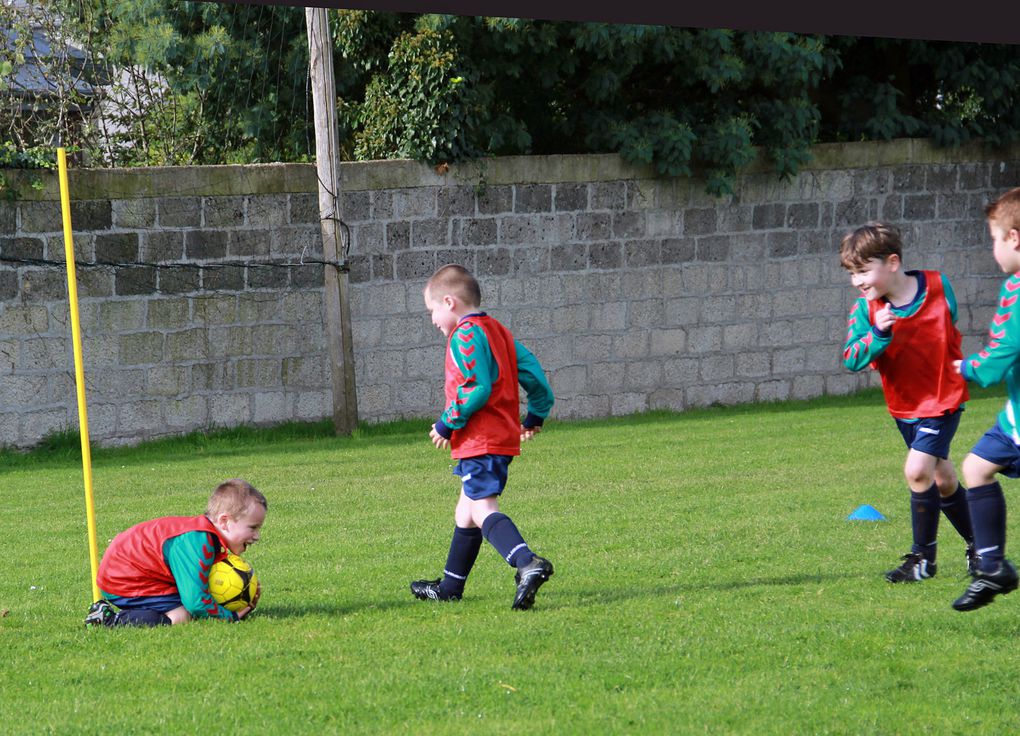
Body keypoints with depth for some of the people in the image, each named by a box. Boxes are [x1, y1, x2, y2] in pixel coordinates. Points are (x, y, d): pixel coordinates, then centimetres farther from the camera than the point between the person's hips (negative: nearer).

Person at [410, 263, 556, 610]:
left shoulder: (466, 335, -13)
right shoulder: (497, 331, 16)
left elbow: (477, 388, -23)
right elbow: (531, 370, 18)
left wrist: (447, 424, -14)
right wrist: (536, 415, 29)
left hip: (479, 439, -10)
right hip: (503, 435, 10)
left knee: (482, 508, -17)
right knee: (466, 510, 20)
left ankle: (528, 564, -36)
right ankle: (449, 587, 31)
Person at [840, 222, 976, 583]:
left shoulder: (937, 286, -14)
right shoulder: (865, 309, -13)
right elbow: (851, 359, -24)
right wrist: (877, 333, -38)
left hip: (943, 397, -4)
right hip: (903, 404, 4)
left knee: (918, 470, -18)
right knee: (941, 479, 15)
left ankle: (923, 557, -4)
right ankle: (976, 544, 36)